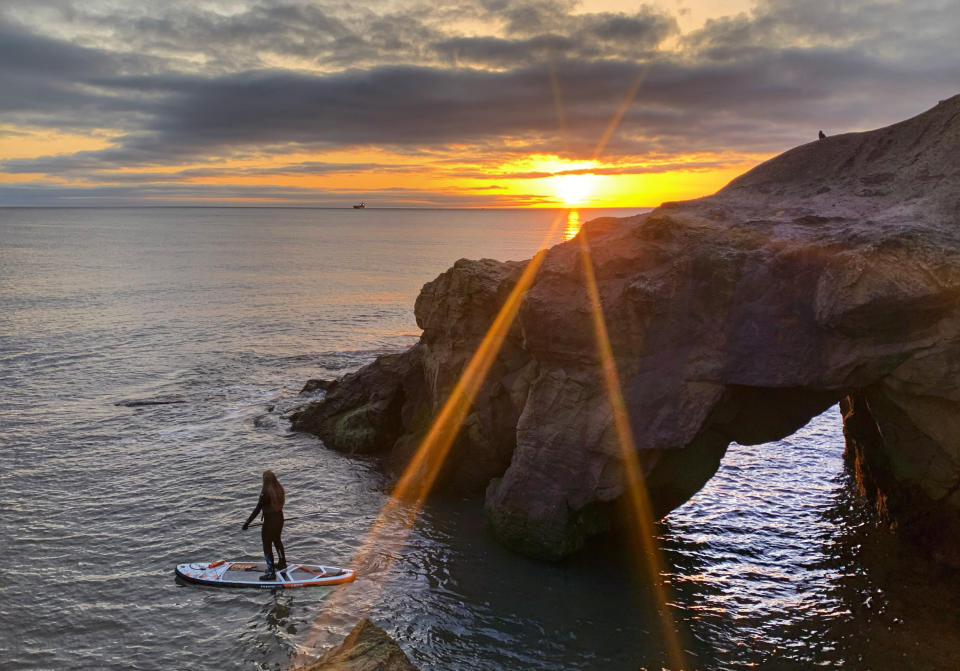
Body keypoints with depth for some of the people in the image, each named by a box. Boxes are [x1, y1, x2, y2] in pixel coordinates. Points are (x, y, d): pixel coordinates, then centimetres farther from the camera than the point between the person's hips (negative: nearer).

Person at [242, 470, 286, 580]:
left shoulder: (265, 493, -22)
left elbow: (257, 509, -21)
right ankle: (282, 563, 46)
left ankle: (271, 573, 5)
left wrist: (248, 522, -14)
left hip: (269, 521, -8)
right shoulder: (280, 489, -1)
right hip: (280, 518, 8)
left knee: (267, 546, 3)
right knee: (277, 540, 29)